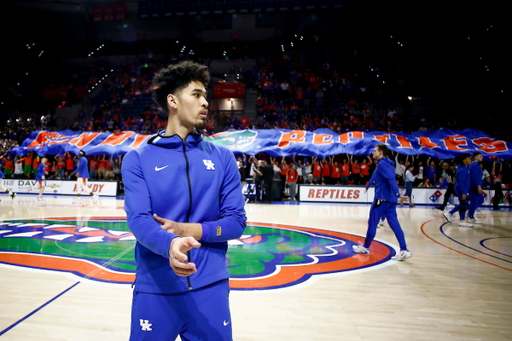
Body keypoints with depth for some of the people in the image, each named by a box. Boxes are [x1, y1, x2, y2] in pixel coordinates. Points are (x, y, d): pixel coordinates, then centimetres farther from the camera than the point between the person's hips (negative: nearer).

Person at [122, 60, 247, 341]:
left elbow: (236, 221, 0)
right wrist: (170, 245, -33)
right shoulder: (138, 159, -1)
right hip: (155, 289, -1)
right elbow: (139, 220, -13)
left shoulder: (222, 158, 4)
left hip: (210, 288, 2)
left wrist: (189, 230, -14)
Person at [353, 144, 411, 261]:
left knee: (372, 223, 3)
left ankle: (365, 247, 16)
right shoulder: (388, 163, 19)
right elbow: (375, 176, 33)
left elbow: (391, 179, -25)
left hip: (382, 198, -9)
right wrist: (367, 186, 46)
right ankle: (404, 250, 1)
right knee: (394, 224, 6)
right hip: (390, 199, 9)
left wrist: (398, 194, -34)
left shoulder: (382, 164, -12)